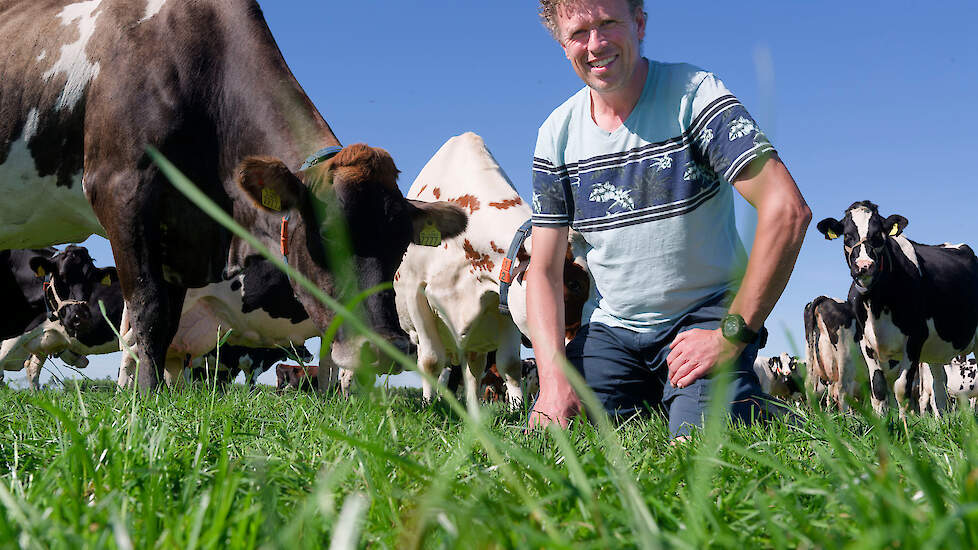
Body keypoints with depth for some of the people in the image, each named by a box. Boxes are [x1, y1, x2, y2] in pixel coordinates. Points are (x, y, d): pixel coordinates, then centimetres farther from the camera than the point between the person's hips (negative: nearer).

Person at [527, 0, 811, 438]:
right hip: (612, 329, 5)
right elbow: (544, 270, 4)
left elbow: (787, 210, -22)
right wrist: (553, 376, -12)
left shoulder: (694, 95, -13)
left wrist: (732, 336, -23)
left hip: (705, 315, -4)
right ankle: (650, 402, 16)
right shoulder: (557, 135, 2)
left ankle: (749, 402, 7)